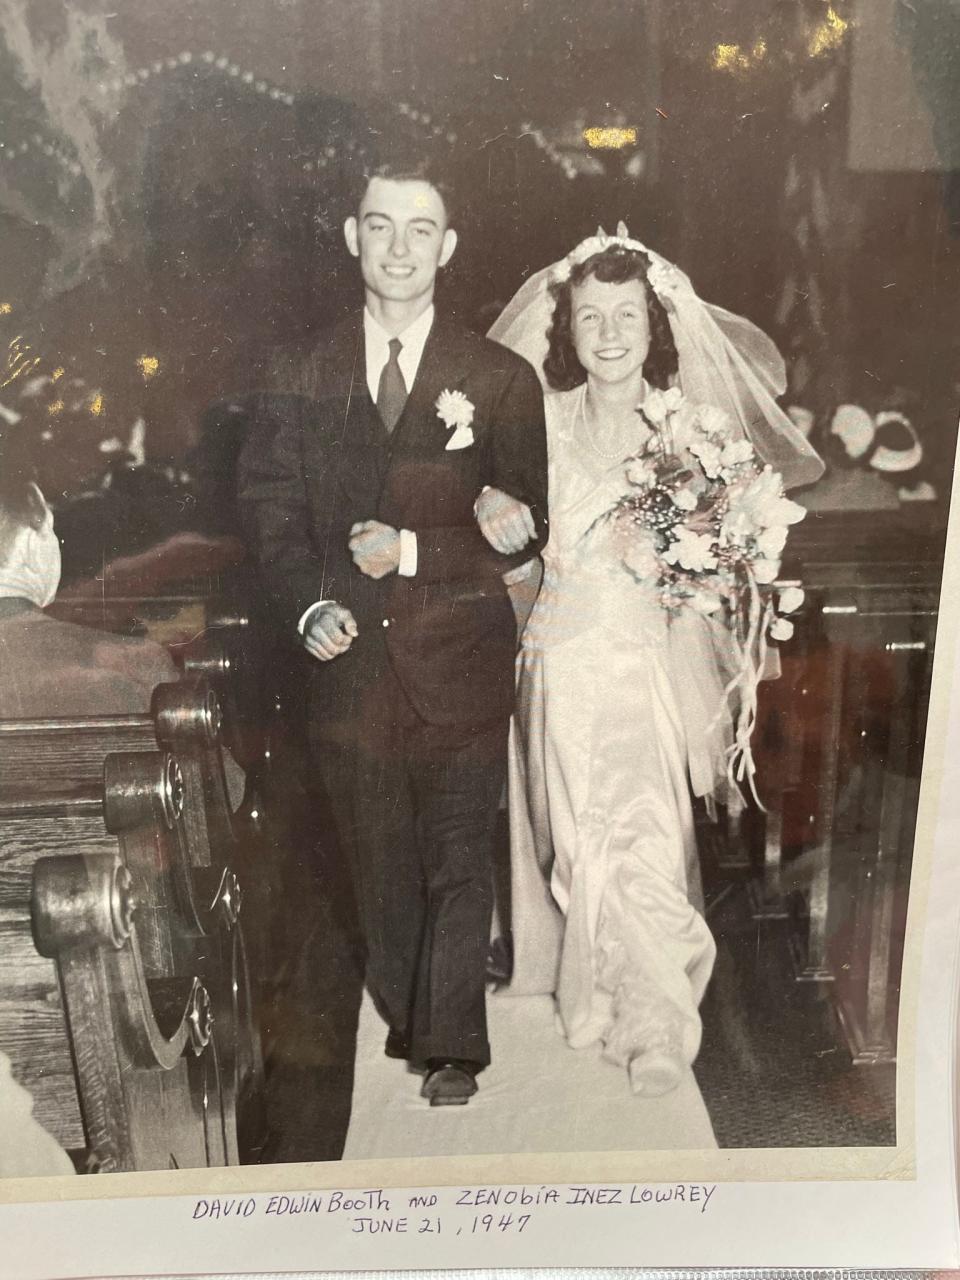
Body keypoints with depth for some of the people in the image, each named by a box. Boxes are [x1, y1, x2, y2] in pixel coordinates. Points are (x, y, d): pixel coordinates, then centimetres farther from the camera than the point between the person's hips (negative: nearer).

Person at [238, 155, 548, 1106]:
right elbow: (269, 510, 6)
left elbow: (522, 528, 0)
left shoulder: (501, 381, 2)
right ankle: (404, 1024, 32)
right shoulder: (300, 385, 9)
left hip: (461, 661, -2)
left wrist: (413, 551, -14)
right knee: (379, 866, 13)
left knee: (459, 864, 4)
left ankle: (452, 1052, 18)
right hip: (351, 661, 2)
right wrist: (311, 607, -10)